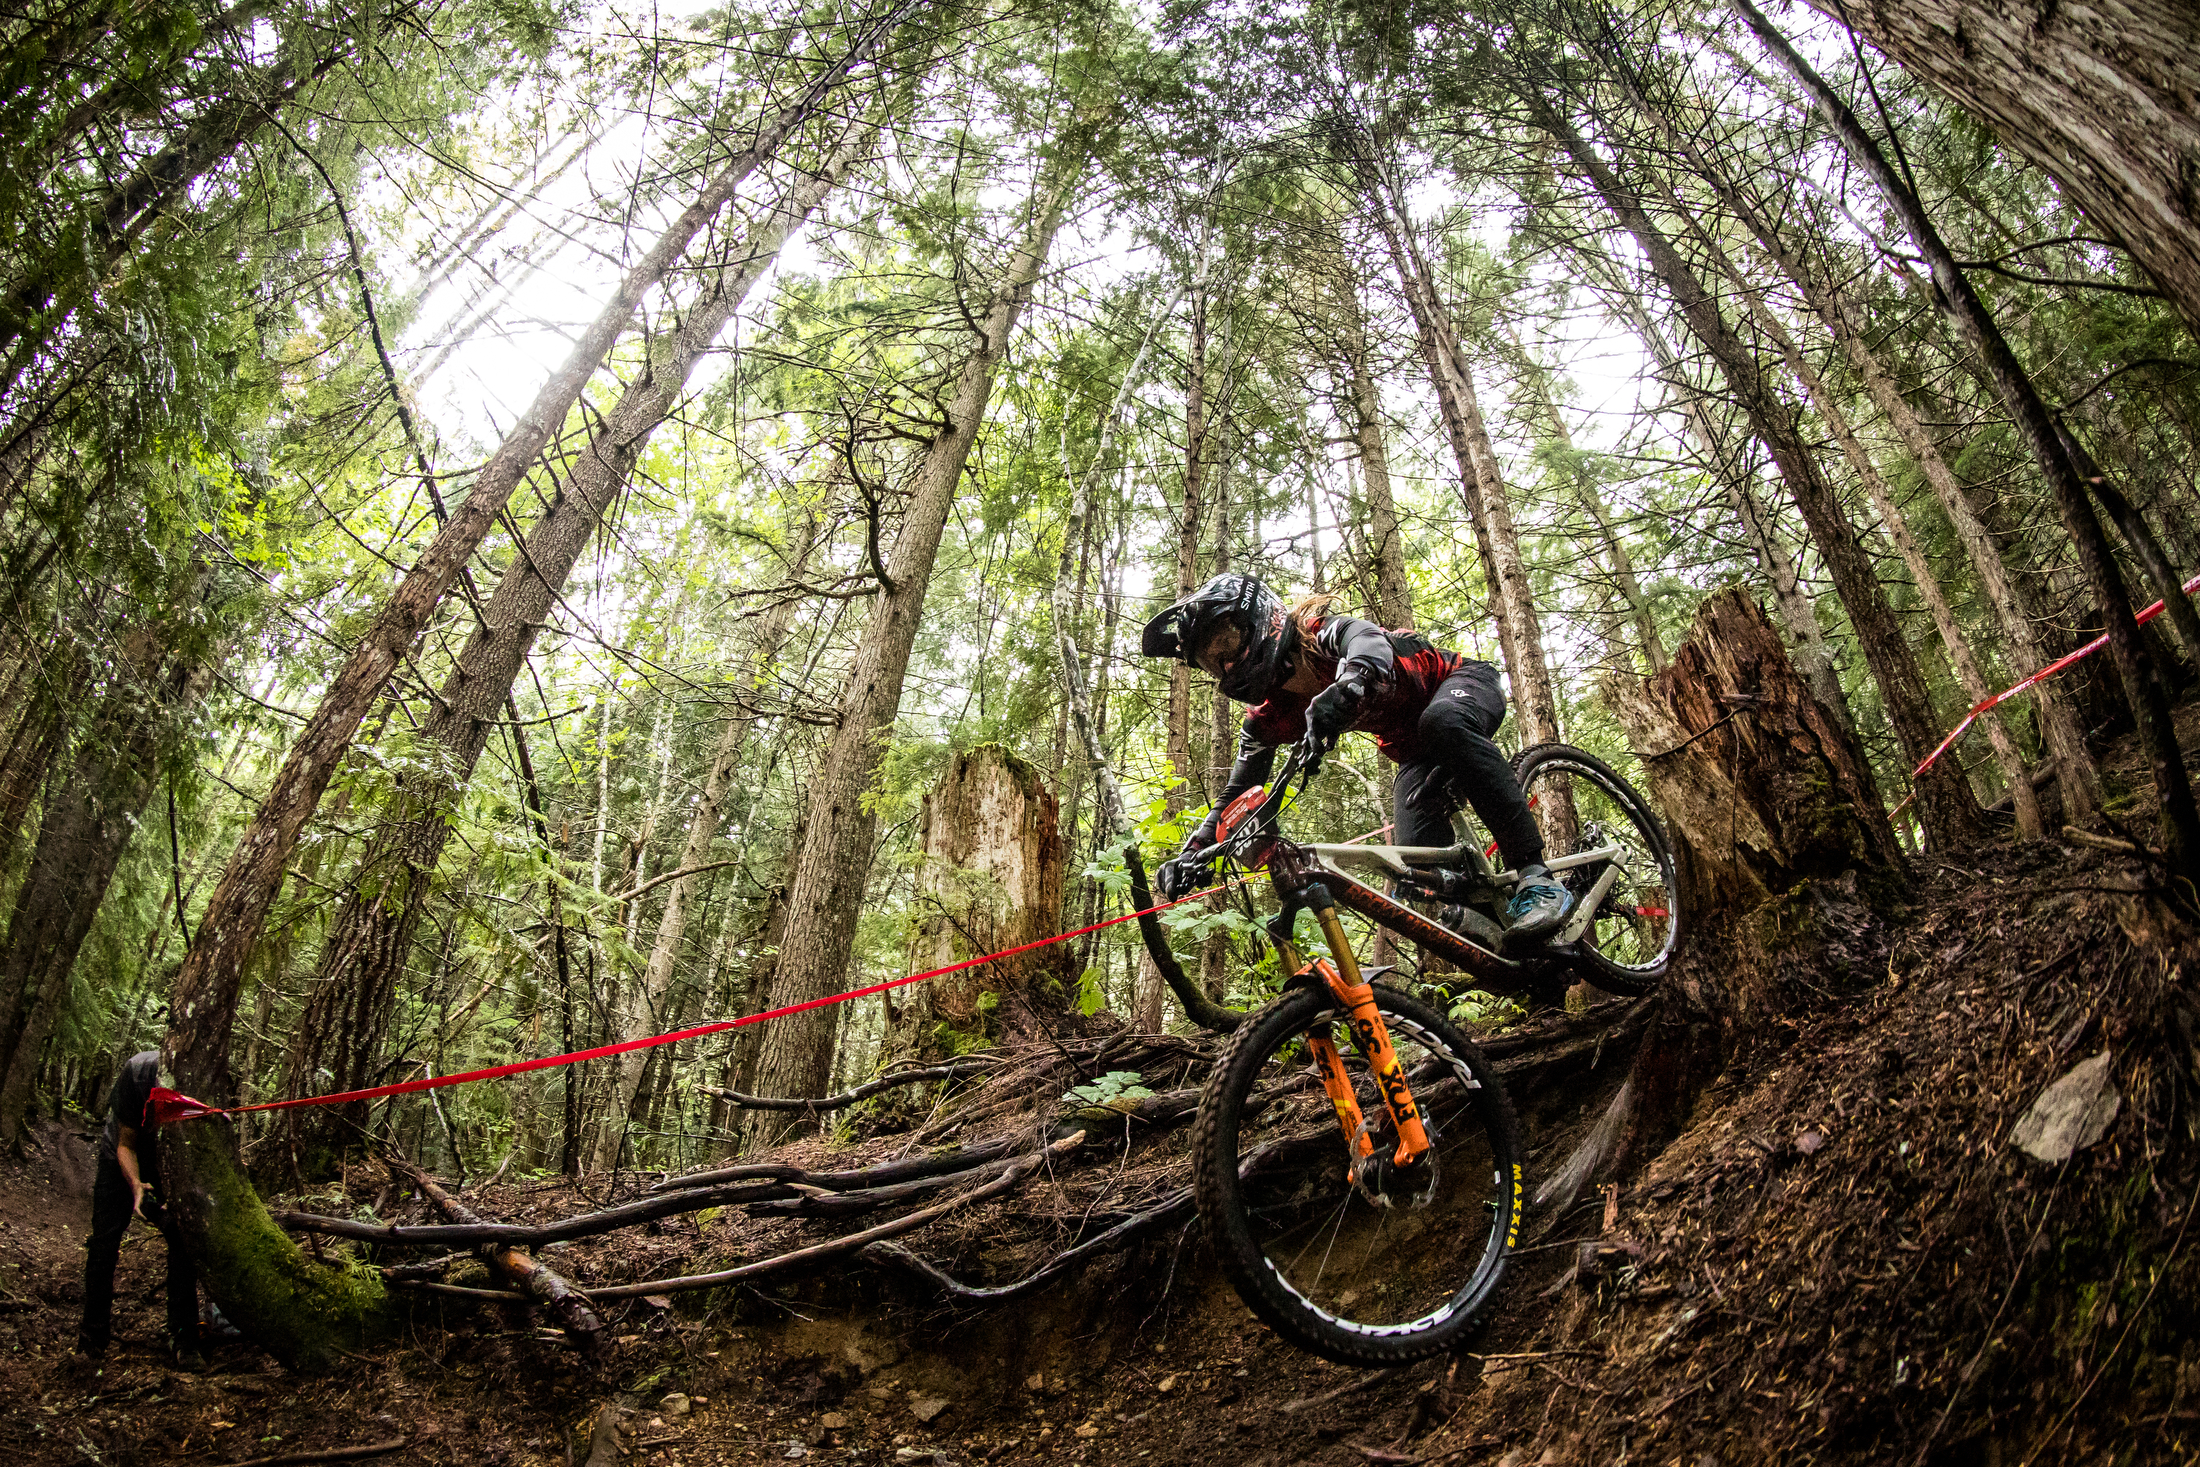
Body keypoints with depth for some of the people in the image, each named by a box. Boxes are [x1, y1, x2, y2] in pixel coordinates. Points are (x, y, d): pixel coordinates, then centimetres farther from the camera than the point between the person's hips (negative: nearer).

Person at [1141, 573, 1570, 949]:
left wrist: (1344, 691, -74)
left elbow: (1372, 645, -52)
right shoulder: (1268, 719, -10)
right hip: (1416, 750, 6)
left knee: (1442, 722, -43)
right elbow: (1237, 795, -8)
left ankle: (1536, 877, -40)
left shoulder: (1325, 635, -29)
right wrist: (1192, 853, -24)